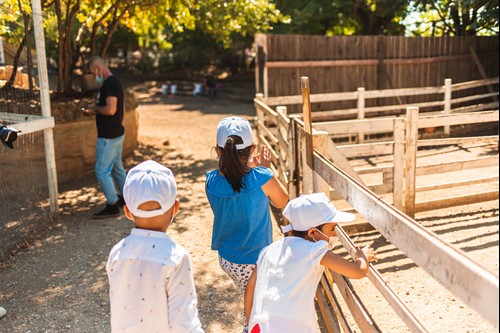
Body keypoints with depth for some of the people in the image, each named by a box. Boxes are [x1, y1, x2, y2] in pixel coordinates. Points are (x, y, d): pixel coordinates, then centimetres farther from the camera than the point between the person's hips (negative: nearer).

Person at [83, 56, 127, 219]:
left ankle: (112, 207, 4)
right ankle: (125, 198, 32)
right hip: (117, 133, 10)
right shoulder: (114, 82, 13)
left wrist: (96, 108, -11)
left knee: (102, 171, -3)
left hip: (108, 136, -10)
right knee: (117, 167, 20)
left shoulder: (110, 83, -18)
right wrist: (96, 111, 8)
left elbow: (111, 109, -28)